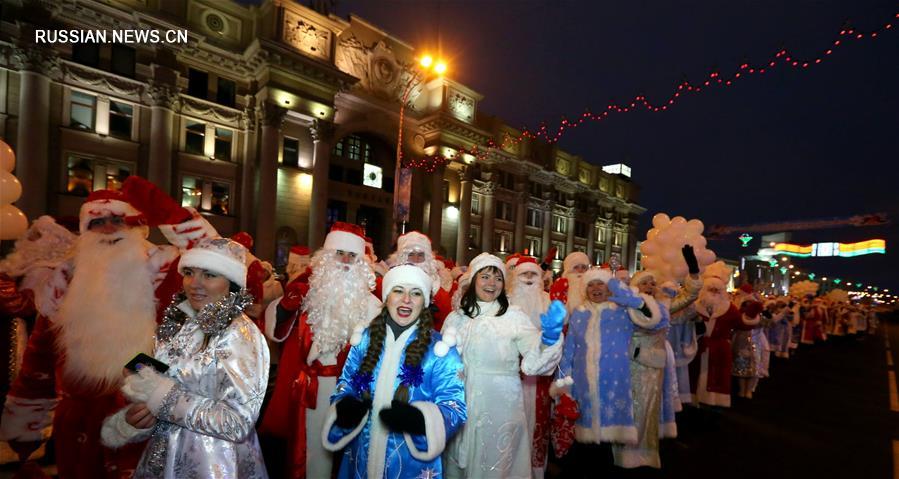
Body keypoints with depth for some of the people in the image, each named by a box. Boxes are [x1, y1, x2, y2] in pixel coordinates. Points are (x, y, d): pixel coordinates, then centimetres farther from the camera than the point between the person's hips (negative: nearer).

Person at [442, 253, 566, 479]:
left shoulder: (514, 317, -8)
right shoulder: (455, 318, 2)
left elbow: (533, 362, -18)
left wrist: (550, 337, -34)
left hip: (501, 408, -3)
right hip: (461, 408, 3)